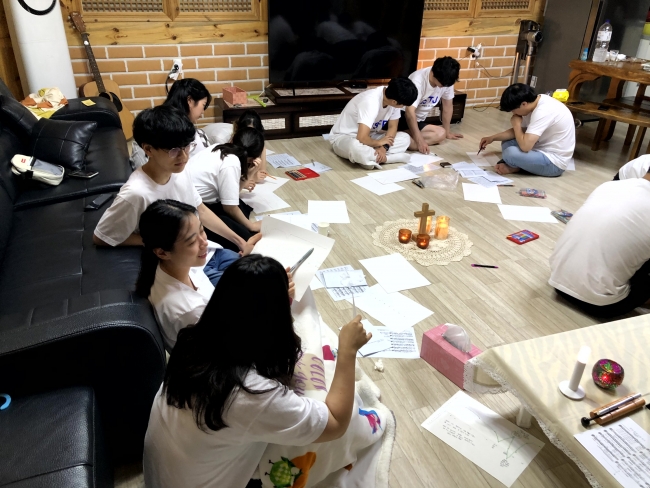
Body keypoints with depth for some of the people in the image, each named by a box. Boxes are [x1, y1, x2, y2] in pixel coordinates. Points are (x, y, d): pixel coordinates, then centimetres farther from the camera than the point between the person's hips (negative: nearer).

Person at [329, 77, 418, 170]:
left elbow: (392, 127, -4)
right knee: (357, 148, -43)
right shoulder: (371, 102, -34)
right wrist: (379, 143, -21)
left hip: (369, 135, 8)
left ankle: (370, 159, -17)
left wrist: (384, 147, -22)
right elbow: (362, 138, -40)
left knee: (405, 138, -9)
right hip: (344, 136, -7)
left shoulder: (393, 97, -12)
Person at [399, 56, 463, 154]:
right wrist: (419, 140, -38)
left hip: (418, 120, 8)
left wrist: (447, 132, 11)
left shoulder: (446, 80, -7)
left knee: (441, 133, -20)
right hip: (402, 116, -8)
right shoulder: (418, 80, -26)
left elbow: (448, 105, 6)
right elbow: (410, 112, -33)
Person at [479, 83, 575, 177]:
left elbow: (525, 146, -33)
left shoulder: (543, 111, -28)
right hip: (545, 151, 10)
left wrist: (516, 123, -16)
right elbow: (521, 130, 15)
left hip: (554, 162, -10)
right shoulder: (536, 102, 1)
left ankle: (513, 167, 2)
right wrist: (492, 138, 9)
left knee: (510, 153, -28)